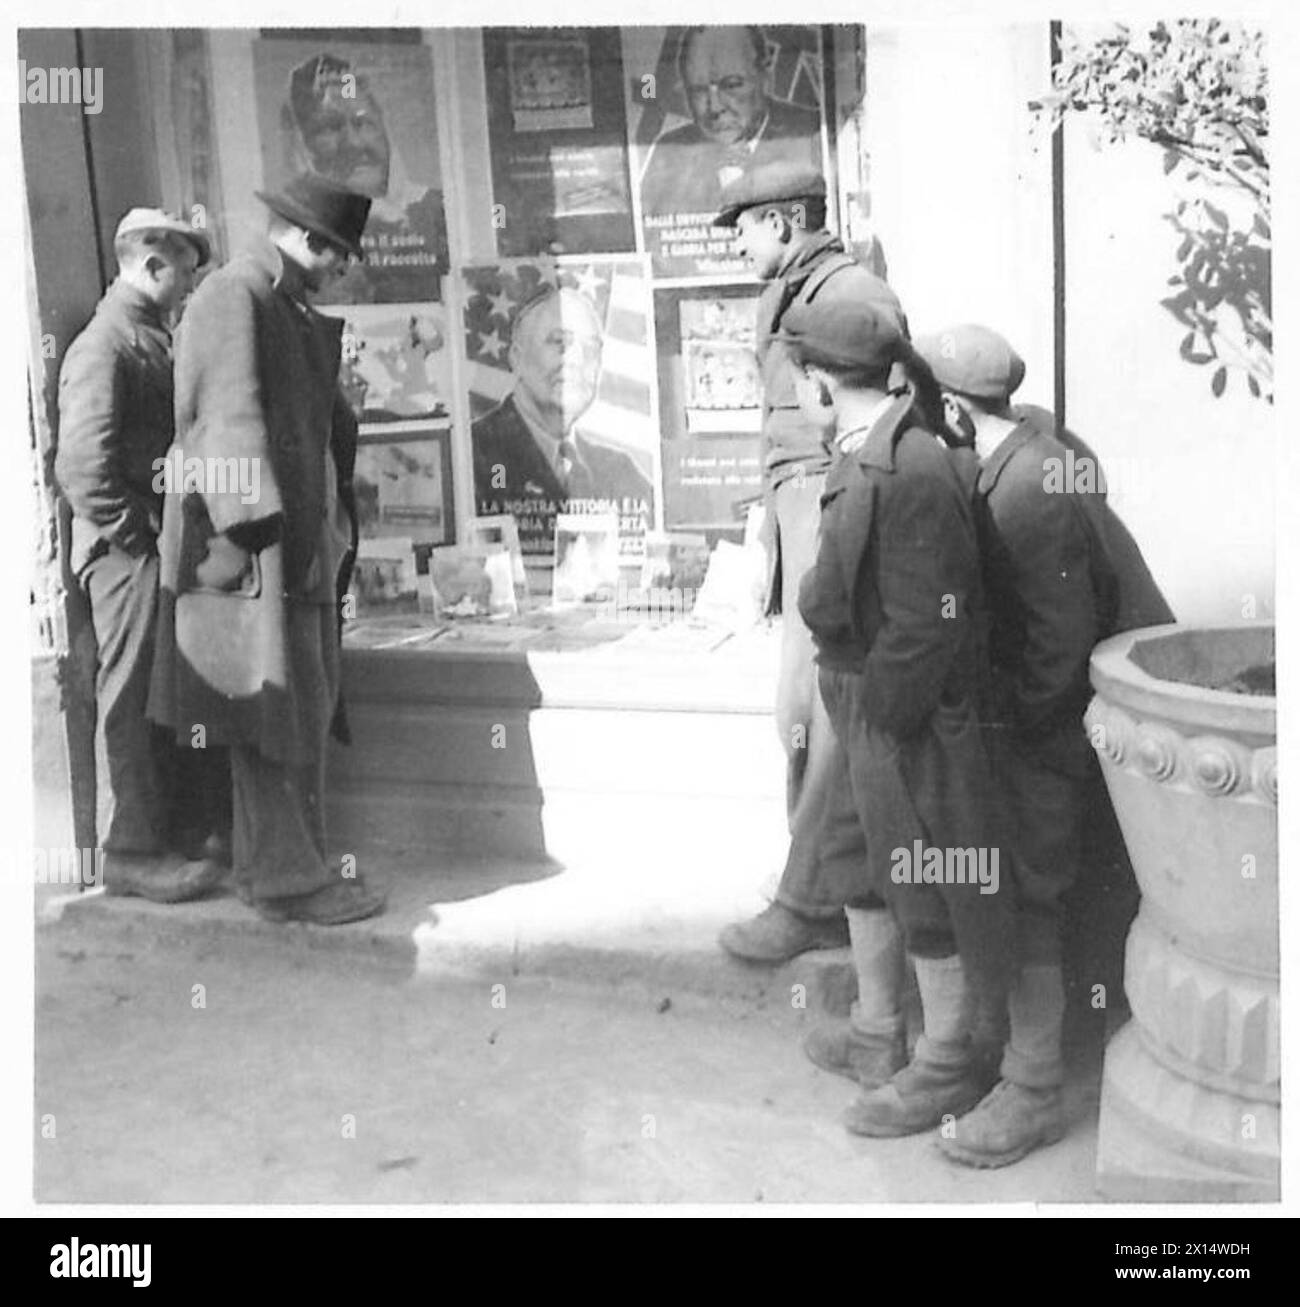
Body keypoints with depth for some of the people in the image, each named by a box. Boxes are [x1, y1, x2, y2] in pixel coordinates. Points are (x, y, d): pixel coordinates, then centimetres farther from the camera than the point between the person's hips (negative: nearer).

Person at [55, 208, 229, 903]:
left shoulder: (151, 337, 17)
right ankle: (132, 852, 8)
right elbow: (82, 464, -21)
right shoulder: (103, 345, -13)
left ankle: (189, 832, 25)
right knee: (133, 698, -2)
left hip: (166, 545, 9)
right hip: (127, 553, -9)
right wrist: (133, 531, -16)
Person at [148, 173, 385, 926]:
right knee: (276, 715, -6)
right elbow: (232, 421, -19)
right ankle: (288, 880, 2)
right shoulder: (234, 297, -11)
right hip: (250, 548, -10)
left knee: (303, 713, 12)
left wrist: (334, 518, 14)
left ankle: (277, 865, 22)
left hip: (299, 544, 10)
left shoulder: (301, 313, 20)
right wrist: (245, 532, -23)